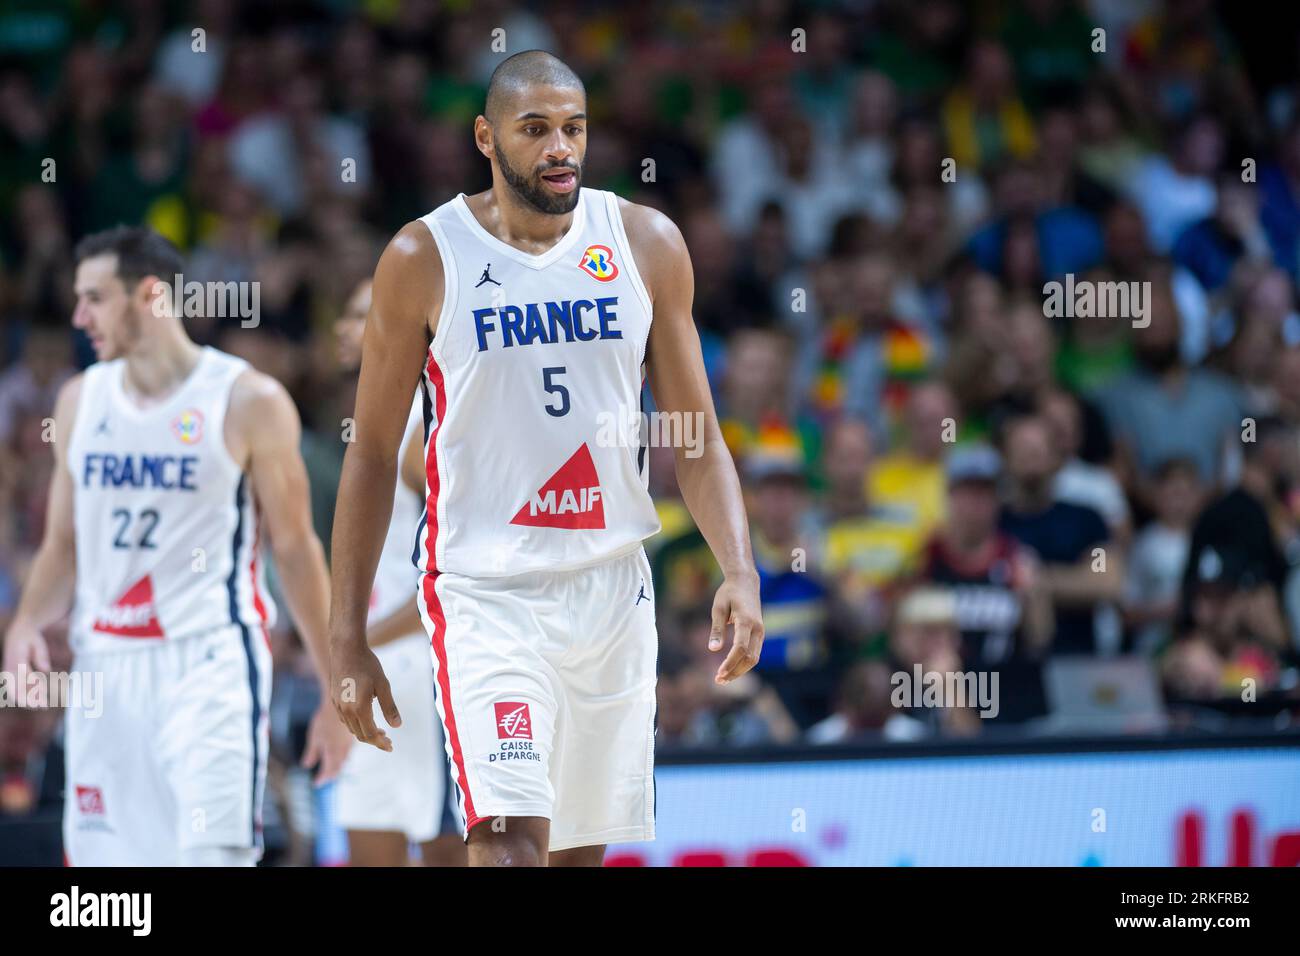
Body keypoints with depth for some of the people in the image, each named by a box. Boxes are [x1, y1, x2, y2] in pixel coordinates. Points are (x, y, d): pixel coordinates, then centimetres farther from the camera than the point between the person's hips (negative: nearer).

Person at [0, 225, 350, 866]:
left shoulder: (248, 402, -3)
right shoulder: (81, 400, 12)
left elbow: (295, 549, 1)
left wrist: (337, 692, 1)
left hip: (208, 666, -5)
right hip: (104, 666, 5)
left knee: (212, 855, -17)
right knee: (101, 857, 5)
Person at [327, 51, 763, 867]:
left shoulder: (648, 245, 4)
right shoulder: (425, 259, -3)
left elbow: (697, 439, 8)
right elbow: (373, 454, 2)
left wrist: (739, 571, -8)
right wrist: (348, 637, -1)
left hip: (613, 586, 4)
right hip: (483, 586, -4)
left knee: (584, 847, 10)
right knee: (508, 837, -20)